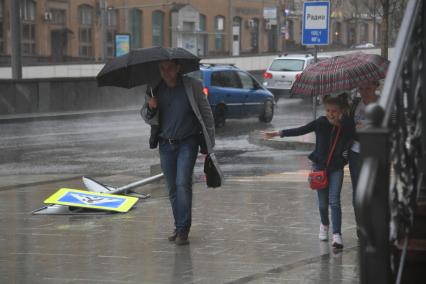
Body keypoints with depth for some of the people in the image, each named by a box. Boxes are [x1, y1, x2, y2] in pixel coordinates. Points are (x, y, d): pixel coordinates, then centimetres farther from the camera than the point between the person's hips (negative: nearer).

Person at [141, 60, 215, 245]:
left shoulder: (192, 86, -7)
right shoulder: (154, 89, 2)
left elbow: (206, 113, 1)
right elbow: (146, 117, 9)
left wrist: (209, 144, -1)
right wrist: (150, 108, -15)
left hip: (187, 143, -4)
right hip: (165, 144, 4)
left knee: (183, 183, -16)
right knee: (172, 188, 8)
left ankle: (183, 229, -15)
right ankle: (180, 227, 19)